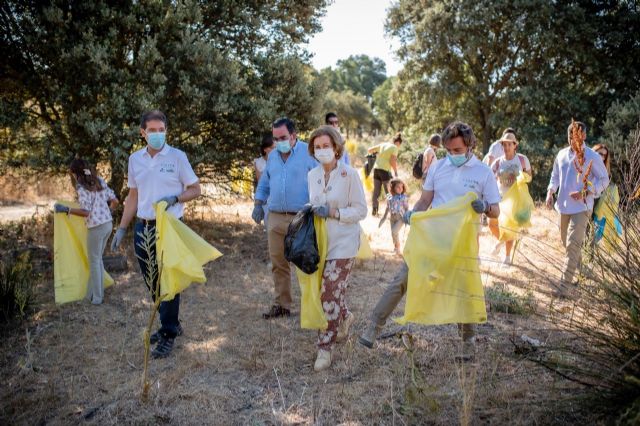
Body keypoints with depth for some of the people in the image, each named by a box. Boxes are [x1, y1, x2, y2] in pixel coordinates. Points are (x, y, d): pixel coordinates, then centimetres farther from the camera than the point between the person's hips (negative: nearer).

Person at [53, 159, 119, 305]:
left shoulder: (82, 188, -12)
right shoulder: (100, 181, 9)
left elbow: (85, 212, -21)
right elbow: (114, 201, 9)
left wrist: (66, 209, -15)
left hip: (96, 227, -7)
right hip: (108, 223, 7)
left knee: (94, 261, 7)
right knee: (98, 259, 19)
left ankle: (96, 297, 15)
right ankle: (98, 292, 27)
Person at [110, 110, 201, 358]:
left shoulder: (177, 157, -5)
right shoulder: (135, 159, 8)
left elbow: (195, 190, -1)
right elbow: (133, 197, 14)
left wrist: (174, 199, -19)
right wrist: (122, 228, 10)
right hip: (142, 228, 5)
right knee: (152, 282, 12)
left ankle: (168, 335, 11)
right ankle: (171, 324, 30)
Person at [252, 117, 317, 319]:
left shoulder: (309, 153, -4)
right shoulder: (272, 156, 15)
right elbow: (264, 184, 23)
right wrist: (258, 205, 11)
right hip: (276, 218, 6)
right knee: (278, 264, 10)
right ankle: (282, 304, 21)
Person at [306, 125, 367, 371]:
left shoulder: (349, 175, -11)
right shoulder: (313, 175, 7)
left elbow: (361, 210, -9)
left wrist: (333, 212, -21)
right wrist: (311, 212, 1)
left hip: (343, 243, -6)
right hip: (319, 242, 6)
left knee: (330, 293, -9)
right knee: (327, 290, 14)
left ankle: (325, 348, 3)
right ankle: (344, 318, 45)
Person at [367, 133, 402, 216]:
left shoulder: (382, 144, 13)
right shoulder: (394, 148, -4)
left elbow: (369, 150, 15)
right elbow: (392, 161, -14)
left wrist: (376, 153, 33)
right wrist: (396, 172, -4)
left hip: (376, 169, 6)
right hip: (385, 170, -6)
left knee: (376, 191, 9)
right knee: (389, 192, 2)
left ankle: (374, 210, 9)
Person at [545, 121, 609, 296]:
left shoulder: (592, 157, -10)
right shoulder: (562, 154, 4)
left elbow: (604, 180, -5)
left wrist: (585, 193, -19)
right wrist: (550, 191, 0)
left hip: (581, 207, -6)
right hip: (564, 205, 6)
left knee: (573, 244, -13)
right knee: (566, 240, 21)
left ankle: (564, 285, -13)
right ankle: (577, 263, 50)